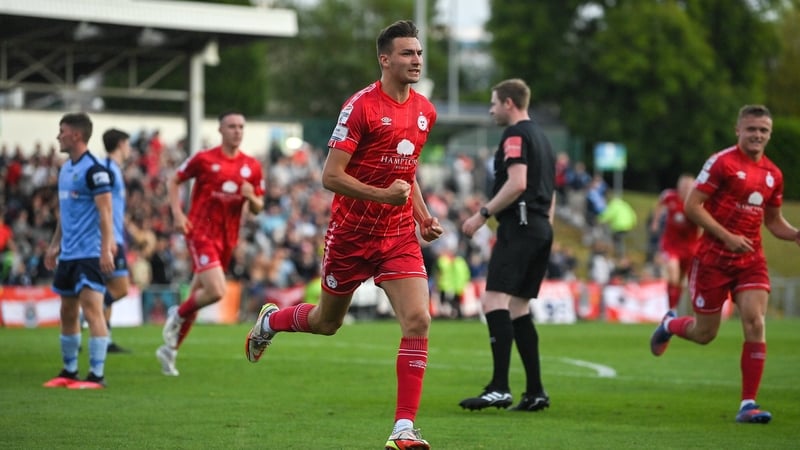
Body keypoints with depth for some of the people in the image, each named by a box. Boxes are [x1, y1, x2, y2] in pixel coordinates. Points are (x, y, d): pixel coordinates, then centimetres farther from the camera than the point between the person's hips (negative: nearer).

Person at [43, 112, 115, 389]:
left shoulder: (94, 170, -12)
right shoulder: (65, 169, 14)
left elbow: (105, 212, -16)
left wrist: (106, 249, -22)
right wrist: (55, 245, 23)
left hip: (90, 253, -9)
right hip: (68, 253, 9)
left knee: (91, 309, -12)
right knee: (68, 312, 12)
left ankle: (97, 375, -11)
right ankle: (69, 372, 21)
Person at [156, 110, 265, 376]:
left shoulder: (252, 167, 6)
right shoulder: (204, 159, -6)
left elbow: (258, 208, 11)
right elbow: (174, 181, 5)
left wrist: (251, 198, -12)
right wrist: (177, 214, -7)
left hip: (227, 239, 5)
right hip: (201, 232, -5)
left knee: (196, 296, 11)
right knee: (216, 291, -21)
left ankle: (170, 349, 24)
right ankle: (178, 314, 8)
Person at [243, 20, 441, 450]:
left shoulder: (425, 111, 6)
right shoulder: (361, 106, -15)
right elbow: (331, 176, -18)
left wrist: (423, 216, 8)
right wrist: (382, 195, -28)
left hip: (399, 237, 4)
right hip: (351, 234, -4)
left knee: (418, 320, -15)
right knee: (326, 322, 15)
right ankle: (270, 320, 50)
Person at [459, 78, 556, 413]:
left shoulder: (516, 136, -7)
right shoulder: (540, 137, 22)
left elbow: (517, 184, -20)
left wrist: (482, 214, -16)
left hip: (518, 227, -10)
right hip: (541, 229, 10)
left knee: (494, 301, -16)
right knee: (518, 308, 12)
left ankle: (500, 387, -26)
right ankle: (535, 392, 7)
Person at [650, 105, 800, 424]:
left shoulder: (773, 175, 8)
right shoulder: (722, 162, -10)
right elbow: (692, 206, -12)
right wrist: (727, 237, -20)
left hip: (751, 260, 4)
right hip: (714, 258, -4)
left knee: (754, 322, -15)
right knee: (705, 333, 7)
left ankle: (748, 404, -10)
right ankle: (669, 324, 44)